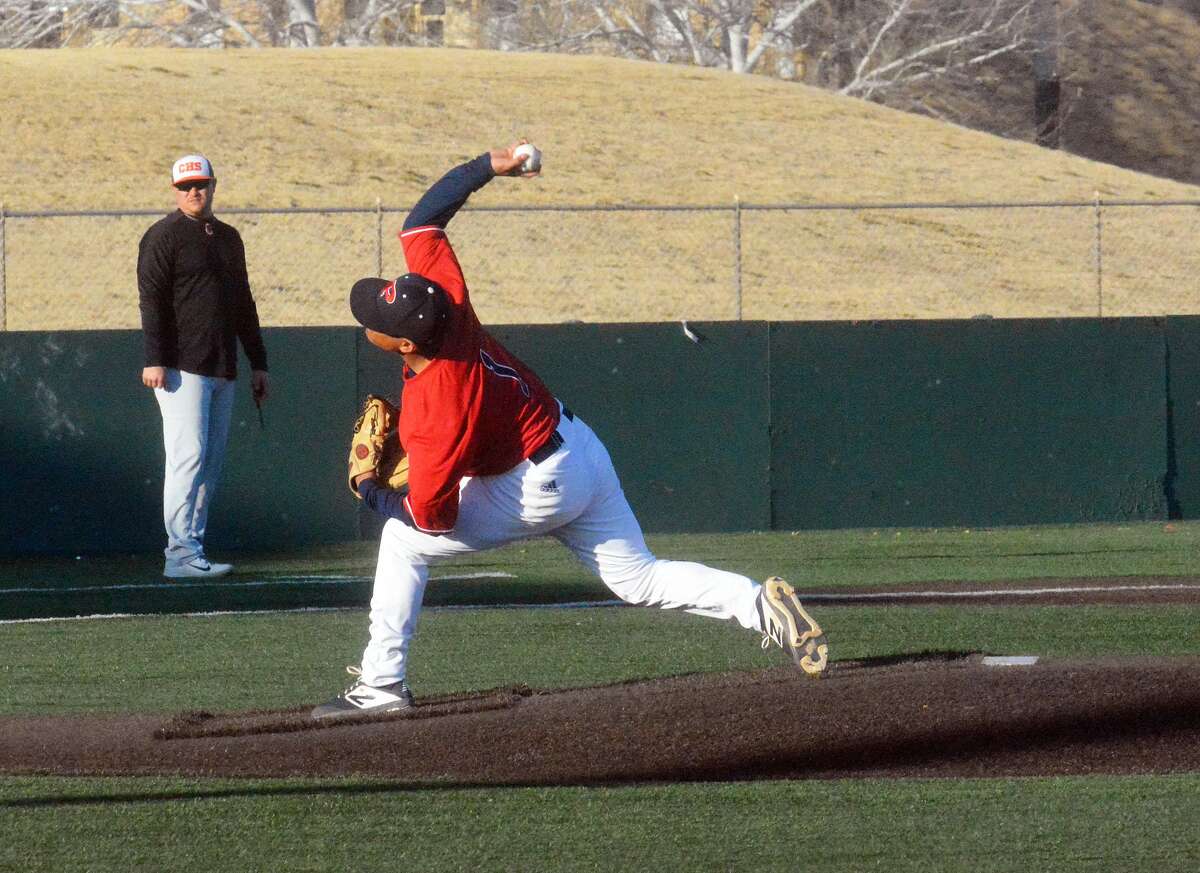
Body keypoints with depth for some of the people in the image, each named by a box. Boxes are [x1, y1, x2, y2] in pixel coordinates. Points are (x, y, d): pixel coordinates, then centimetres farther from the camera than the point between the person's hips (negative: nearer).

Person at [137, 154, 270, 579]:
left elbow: (243, 303, 24)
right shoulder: (163, 237, -3)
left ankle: (188, 552, 8)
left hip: (222, 370, 7)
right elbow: (151, 300, -10)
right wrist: (154, 361, -19)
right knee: (189, 455, -14)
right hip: (182, 368, -7)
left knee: (211, 463, 5)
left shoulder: (228, 238, 19)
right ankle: (182, 552, -17)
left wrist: (258, 363, 21)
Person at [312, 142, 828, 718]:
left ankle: (381, 688, 6)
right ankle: (762, 606, -2)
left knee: (403, 542, 2)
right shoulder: (443, 295, -14)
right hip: (581, 449, 9)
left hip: (539, 488, -9)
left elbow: (432, 517, -24)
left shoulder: (434, 414, -31)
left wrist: (370, 491, -7)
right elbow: (422, 221, 0)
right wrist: (489, 166, -3)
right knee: (639, 579, 15)